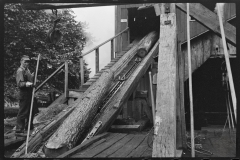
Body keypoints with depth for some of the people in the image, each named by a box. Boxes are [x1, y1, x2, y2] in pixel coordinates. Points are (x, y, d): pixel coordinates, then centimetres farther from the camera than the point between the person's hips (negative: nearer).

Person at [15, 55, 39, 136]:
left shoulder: (27, 70, 15)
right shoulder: (20, 71, -15)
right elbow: (19, 83, -23)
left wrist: (33, 76, 14)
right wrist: (26, 84, -38)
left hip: (29, 94, 10)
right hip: (24, 94, -10)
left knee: (32, 111, 20)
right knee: (22, 113, -6)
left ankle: (28, 126, 37)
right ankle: (19, 130, 1)